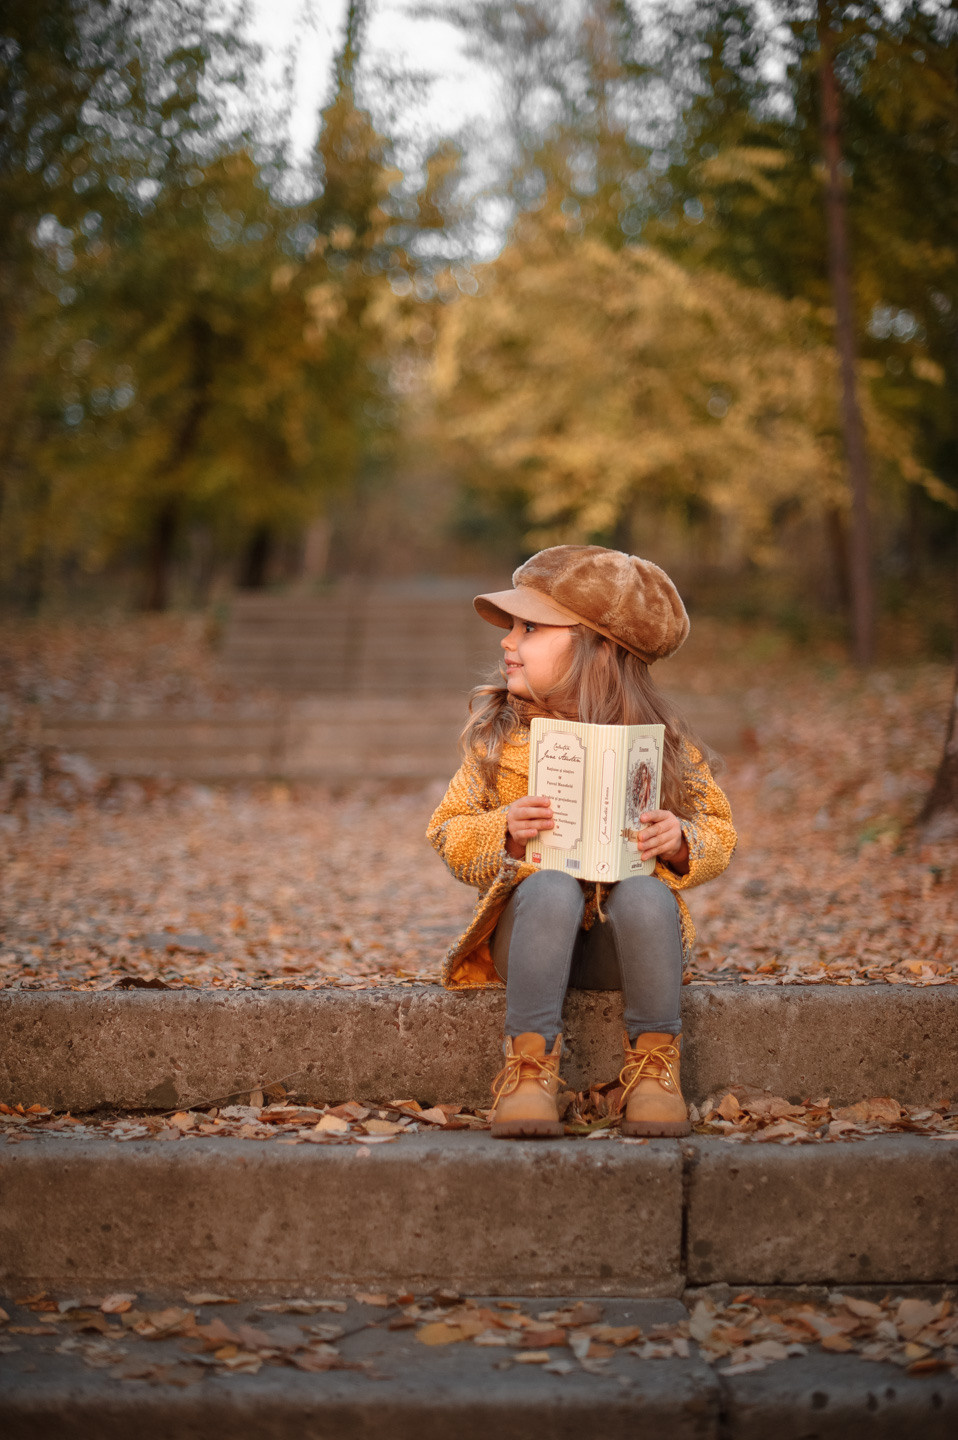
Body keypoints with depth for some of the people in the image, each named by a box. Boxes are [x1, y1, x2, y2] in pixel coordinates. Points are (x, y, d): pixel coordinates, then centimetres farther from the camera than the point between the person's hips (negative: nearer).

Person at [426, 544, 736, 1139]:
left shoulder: (656, 735, 2)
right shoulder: (500, 733, 5)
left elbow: (719, 831, 9)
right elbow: (449, 833, 7)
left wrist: (680, 843, -15)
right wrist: (505, 832, -15)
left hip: (622, 943, 0)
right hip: (530, 930, 0)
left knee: (645, 893, -34)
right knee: (552, 888, -34)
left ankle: (654, 1068, -21)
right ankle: (529, 1068, -30)